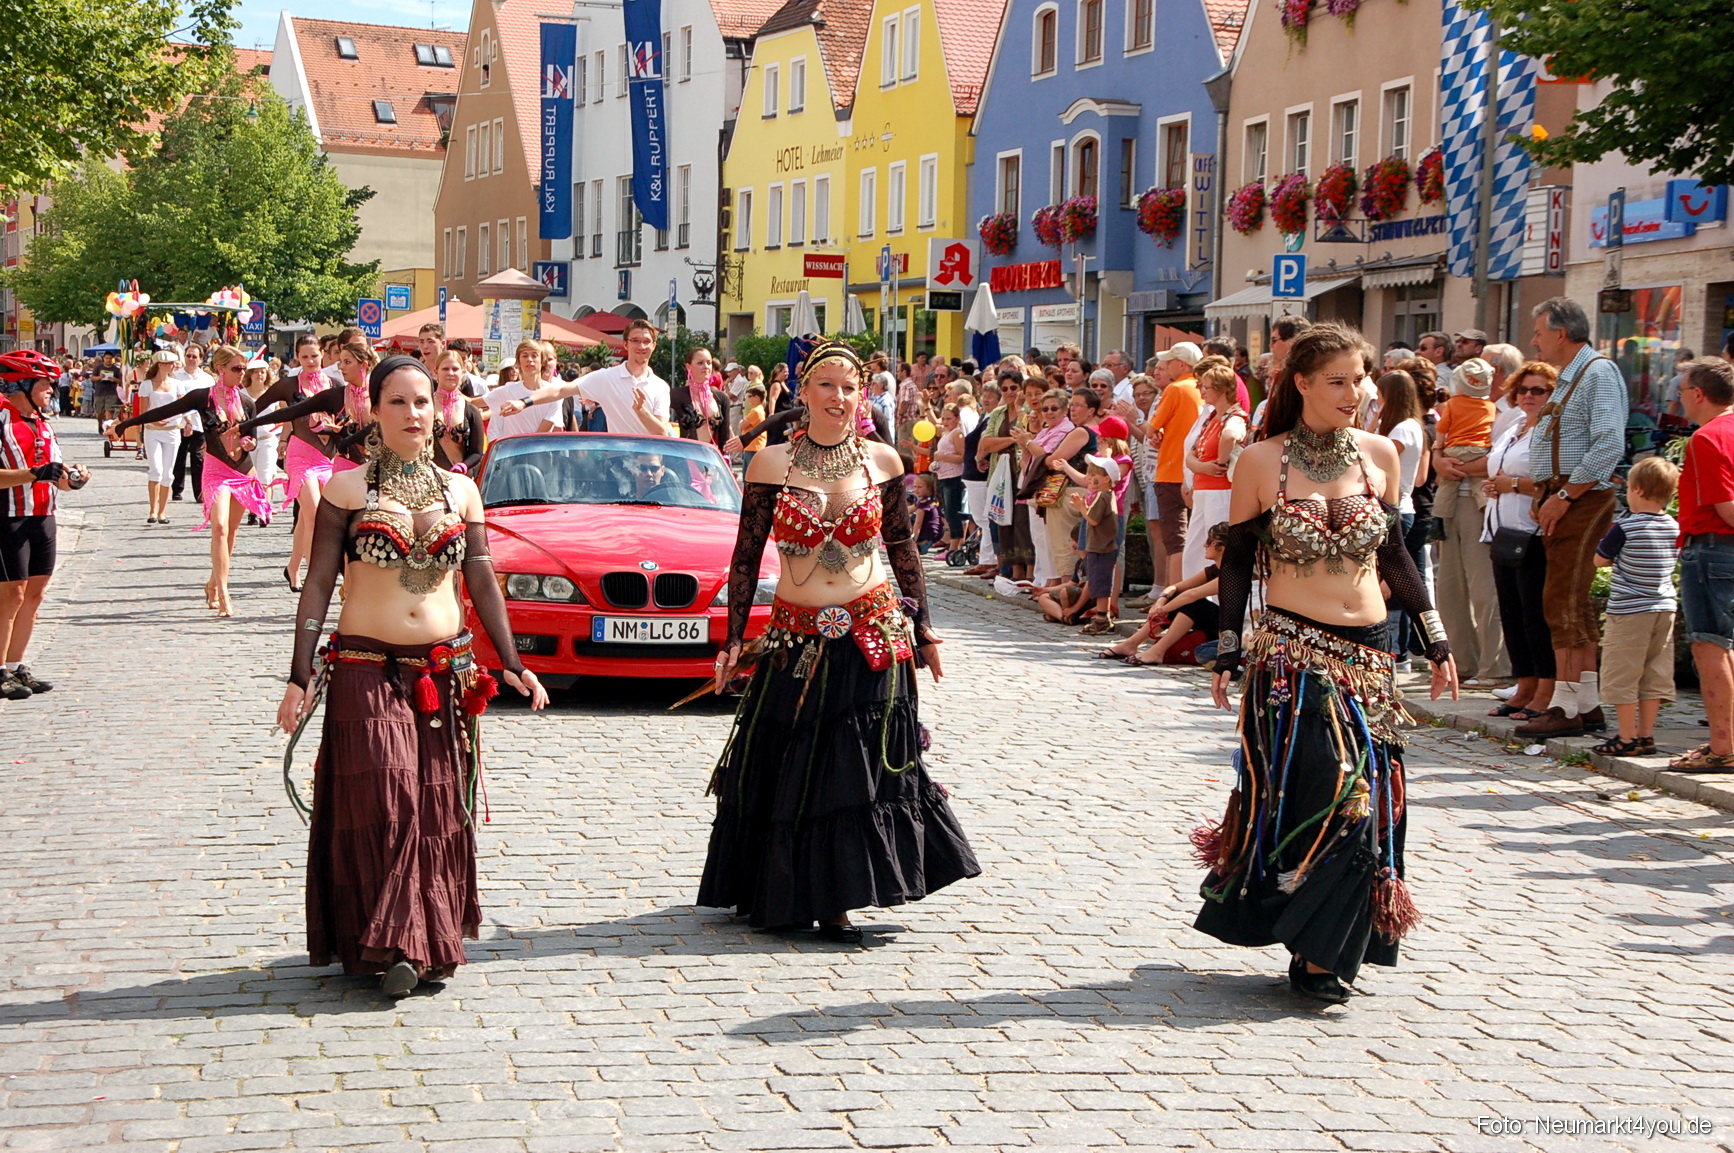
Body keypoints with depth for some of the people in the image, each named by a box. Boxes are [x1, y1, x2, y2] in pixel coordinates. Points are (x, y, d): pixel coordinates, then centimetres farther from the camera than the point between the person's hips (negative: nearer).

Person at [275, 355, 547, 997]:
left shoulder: (459, 491, 10)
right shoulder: (348, 489, 1)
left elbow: (482, 583, 13)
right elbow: (318, 584, -1)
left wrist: (513, 665, 7)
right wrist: (300, 677, -6)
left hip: (445, 672, 3)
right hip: (366, 671, -3)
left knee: (439, 809, 2)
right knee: (381, 799, -11)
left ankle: (431, 941, 12)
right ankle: (390, 944, -4)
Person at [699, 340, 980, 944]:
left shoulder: (882, 461, 2)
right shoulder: (771, 463, -3)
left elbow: (902, 549, 11)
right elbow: (745, 557, 2)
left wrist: (923, 627, 10)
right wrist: (734, 640, -1)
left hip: (873, 639, 1)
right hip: (796, 639, 0)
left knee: (859, 772, 1)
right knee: (786, 774, 7)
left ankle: (831, 900, 12)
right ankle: (780, 895, 23)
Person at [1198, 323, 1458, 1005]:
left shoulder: (1379, 454, 6)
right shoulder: (1262, 462, -3)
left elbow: (1394, 554, 15)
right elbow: (1237, 562, 2)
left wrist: (1436, 642, 14)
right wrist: (1227, 656, -2)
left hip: (1368, 655, 4)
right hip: (1292, 655, -4)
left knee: (1364, 802, 1)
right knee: (1330, 800, -11)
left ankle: (1323, 952, 14)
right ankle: (1316, 956, 2)